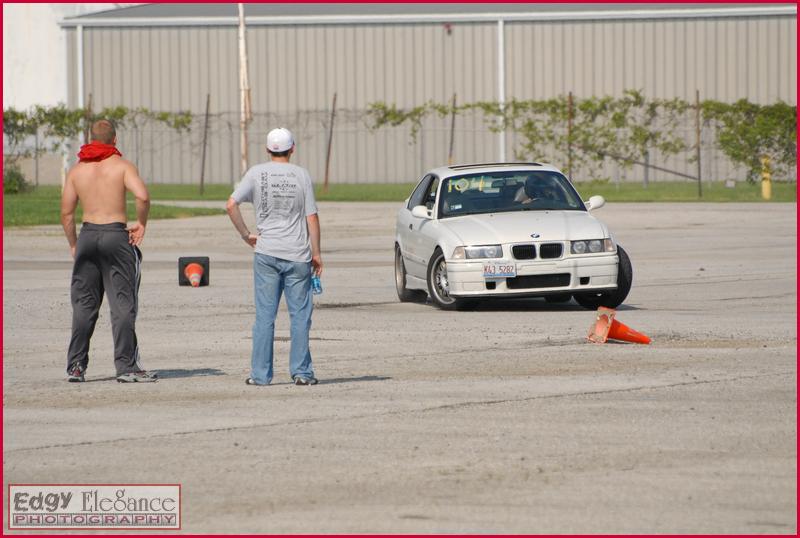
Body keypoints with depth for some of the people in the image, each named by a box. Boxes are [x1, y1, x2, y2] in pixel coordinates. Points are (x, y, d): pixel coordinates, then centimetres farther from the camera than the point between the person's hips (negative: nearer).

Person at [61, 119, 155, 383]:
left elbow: (66, 212, 6)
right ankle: (126, 366, -4)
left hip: (88, 235, 4)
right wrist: (141, 223, -4)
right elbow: (142, 196, -19)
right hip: (116, 234, -4)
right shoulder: (122, 166, -3)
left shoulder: (77, 170, 8)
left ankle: (75, 366, 8)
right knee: (123, 304, -1)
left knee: (83, 305, 10)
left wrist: (73, 244, 17)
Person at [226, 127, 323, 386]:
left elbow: (231, 205, -7)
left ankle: (260, 373, 4)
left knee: (264, 315, 4)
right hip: (298, 255, -1)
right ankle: (301, 372, 5)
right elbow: (312, 217, -1)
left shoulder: (257, 173, 1)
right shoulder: (301, 175, 0)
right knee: (300, 315, 6)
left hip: (266, 252, 1)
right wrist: (316, 253, 6)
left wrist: (246, 235, 3)